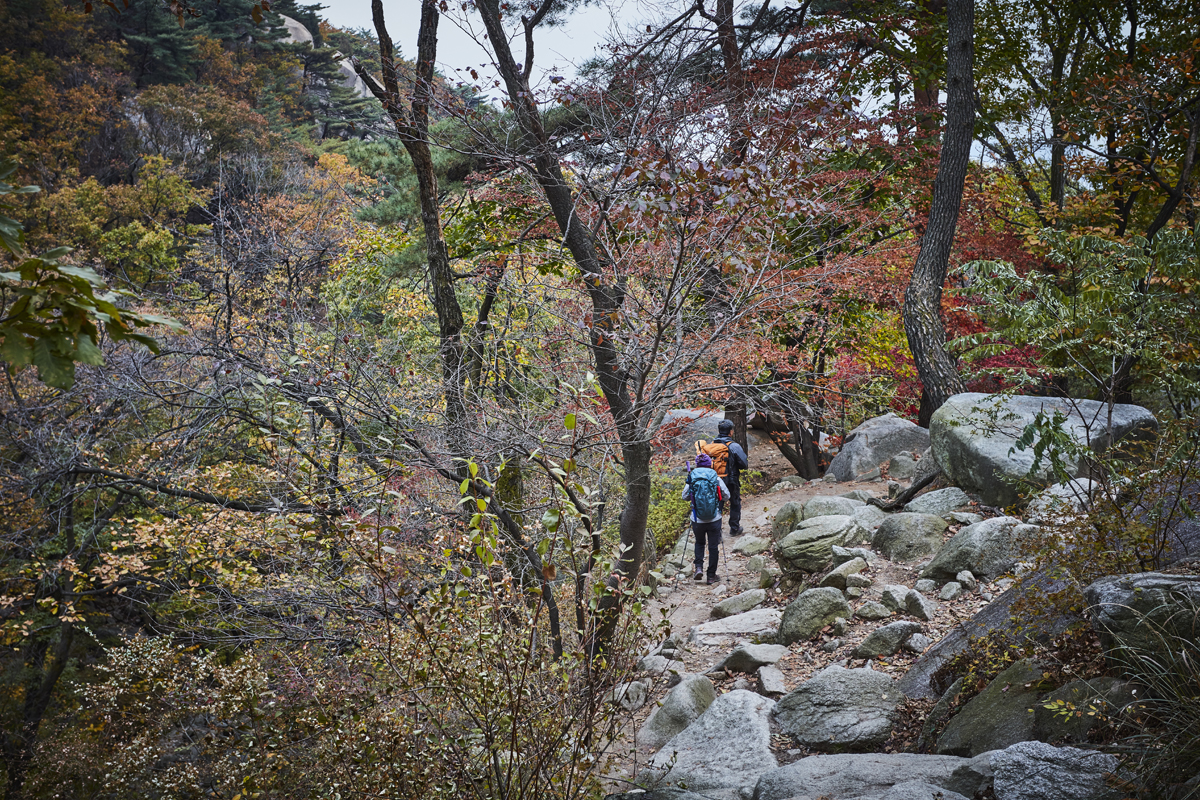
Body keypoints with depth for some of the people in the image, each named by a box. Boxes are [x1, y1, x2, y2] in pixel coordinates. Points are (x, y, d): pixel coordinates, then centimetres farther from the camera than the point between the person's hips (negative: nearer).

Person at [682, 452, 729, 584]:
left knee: (699, 543, 24)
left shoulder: (691, 479, -6)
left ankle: (699, 568, 7)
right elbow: (726, 495, 3)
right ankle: (711, 576, 19)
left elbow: (685, 497, 6)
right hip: (714, 519, -1)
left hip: (697, 520, 1)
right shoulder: (716, 479, -8)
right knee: (713, 546, 13)